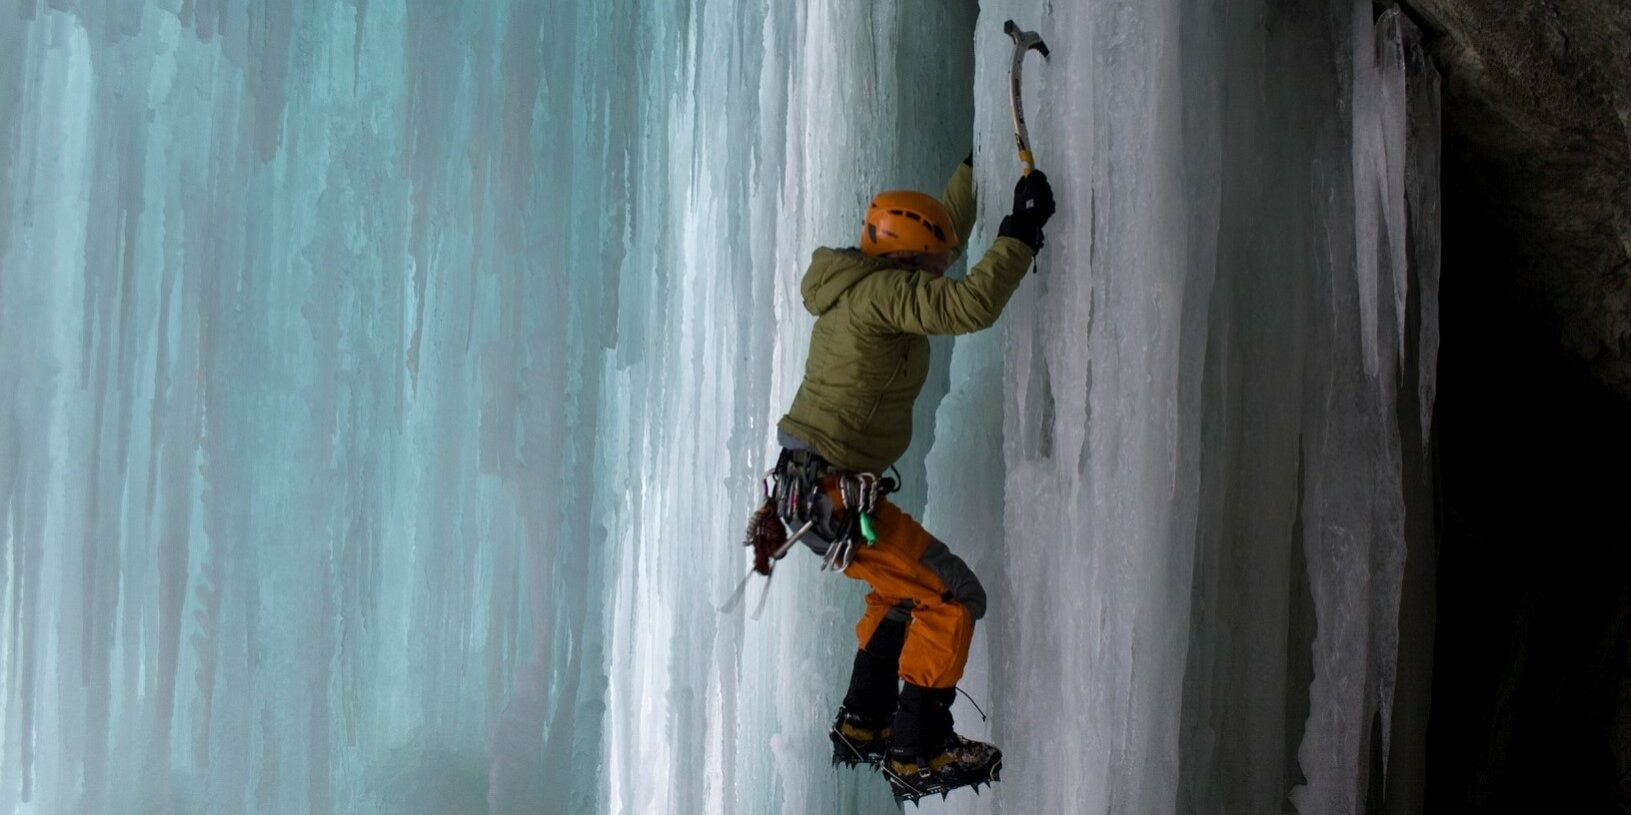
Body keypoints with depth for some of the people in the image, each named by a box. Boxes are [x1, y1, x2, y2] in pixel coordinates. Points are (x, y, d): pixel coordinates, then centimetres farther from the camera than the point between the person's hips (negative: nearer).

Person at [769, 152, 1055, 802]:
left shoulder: (862, 286, 14)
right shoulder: (884, 292, -15)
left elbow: (941, 234, 30)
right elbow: (971, 305, -29)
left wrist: (973, 169, 34)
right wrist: (1021, 232, -20)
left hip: (805, 488, 11)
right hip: (835, 495, -11)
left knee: (904, 591, 27)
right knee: (952, 598, -4)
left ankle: (862, 725, 33)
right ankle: (917, 755, -1)